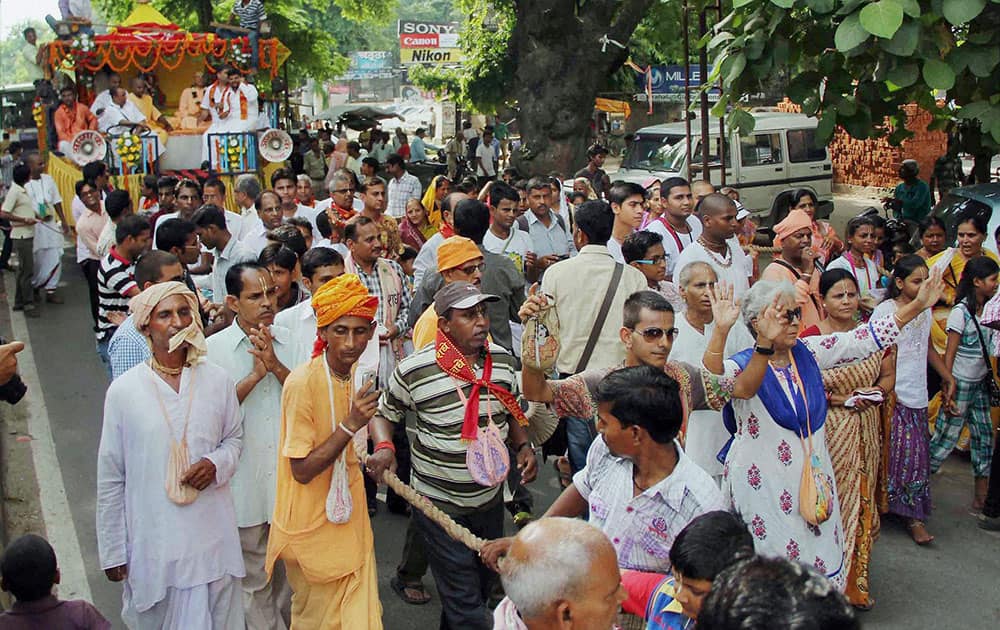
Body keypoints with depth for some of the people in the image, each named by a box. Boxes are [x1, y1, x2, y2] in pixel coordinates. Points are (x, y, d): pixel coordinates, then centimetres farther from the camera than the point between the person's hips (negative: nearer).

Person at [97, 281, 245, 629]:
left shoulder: (218, 381, -3)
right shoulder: (123, 390, -8)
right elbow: (110, 478, -1)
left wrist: (216, 464, -10)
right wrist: (112, 551, 2)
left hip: (211, 536, 2)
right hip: (151, 541, -1)